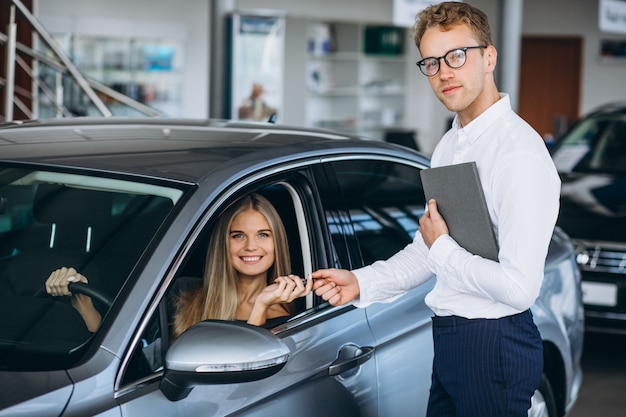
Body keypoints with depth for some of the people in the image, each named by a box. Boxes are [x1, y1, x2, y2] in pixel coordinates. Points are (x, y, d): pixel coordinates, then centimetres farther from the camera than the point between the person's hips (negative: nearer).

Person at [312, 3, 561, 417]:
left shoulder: (520, 154, -20)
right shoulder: (449, 145, 11)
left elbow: (519, 287, -26)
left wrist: (443, 248, -14)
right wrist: (361, 283, 9)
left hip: (494, 346, -9)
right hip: (448, 337, 9)